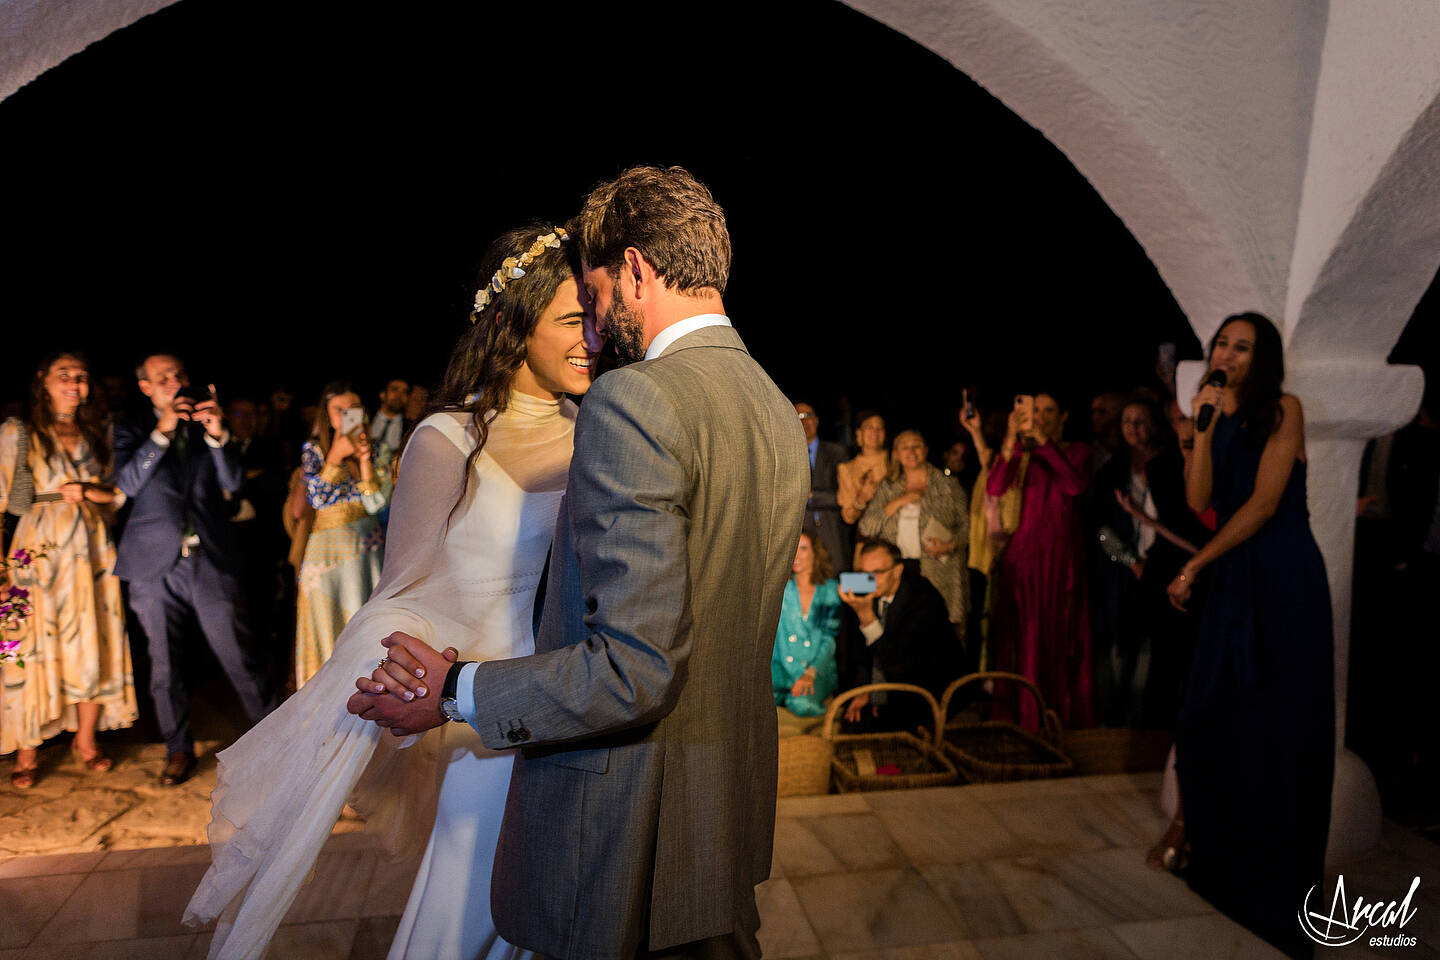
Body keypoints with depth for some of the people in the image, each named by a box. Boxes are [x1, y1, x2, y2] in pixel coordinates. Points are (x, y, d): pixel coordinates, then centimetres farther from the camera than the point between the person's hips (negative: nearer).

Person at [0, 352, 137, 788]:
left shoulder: (96, 434, 12)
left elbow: (119, 496, 12)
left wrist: (89, 492, -9)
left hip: (92, 548, 3)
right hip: (41, 550, -3)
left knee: (95, 646, 5)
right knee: (35, 649, -1)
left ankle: (86, 741, 20)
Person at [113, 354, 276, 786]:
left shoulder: (209, 426, 12)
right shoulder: (131, 430, 10)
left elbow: (234, 483, 1)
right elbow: (127, 484, -6)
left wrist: (217, 435, -14)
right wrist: (162, 433, -15)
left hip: (212, 561, 0)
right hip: (155, 564, 1)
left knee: (240, 658, -1)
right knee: (163, 665, 9)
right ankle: (179, 749, 25)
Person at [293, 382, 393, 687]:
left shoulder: (377, 450, 4)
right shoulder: (313, 449, 1)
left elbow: (375, 502, -4)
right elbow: (317, 498, -11)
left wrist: (364, 459, -13)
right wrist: (336, 456, -17)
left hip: (369, 545, 1)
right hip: (328, 545, -1)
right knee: (328, 622, 1)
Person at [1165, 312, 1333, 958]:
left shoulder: (1283, 410, -3)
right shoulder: (1215, 419, 14)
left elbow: (1263, 503, -11)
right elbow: (1198, 501, 1)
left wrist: (1193, 567, -8)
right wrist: (1202, 427, -3)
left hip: (1284, 579, -5)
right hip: (1230, 581, 6)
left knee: (1280, 724, 1)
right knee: (1211, 714, 5)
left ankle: (1278, 892, 15)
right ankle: (1219, 870, 21)